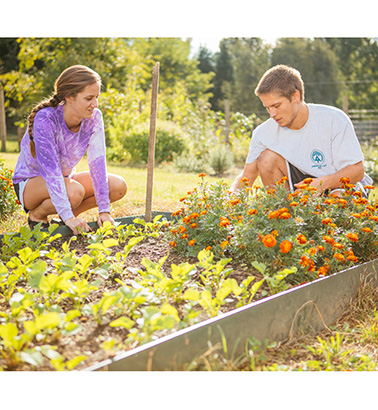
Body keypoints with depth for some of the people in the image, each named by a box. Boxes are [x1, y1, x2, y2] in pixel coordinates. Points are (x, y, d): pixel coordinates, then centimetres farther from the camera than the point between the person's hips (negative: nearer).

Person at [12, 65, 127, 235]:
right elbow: (49, 168, -36)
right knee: (74, 192, -37)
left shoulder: (93, 118, -15)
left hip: (66, 178, 6)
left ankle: (70, 215, 1)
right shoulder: (45, 119, -30)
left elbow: (97, 162, -18)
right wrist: (68, 216, -42)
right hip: (30, 182, -5)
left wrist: (104, 210, -25)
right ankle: (36, 215, -7)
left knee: (119, 186, -13)